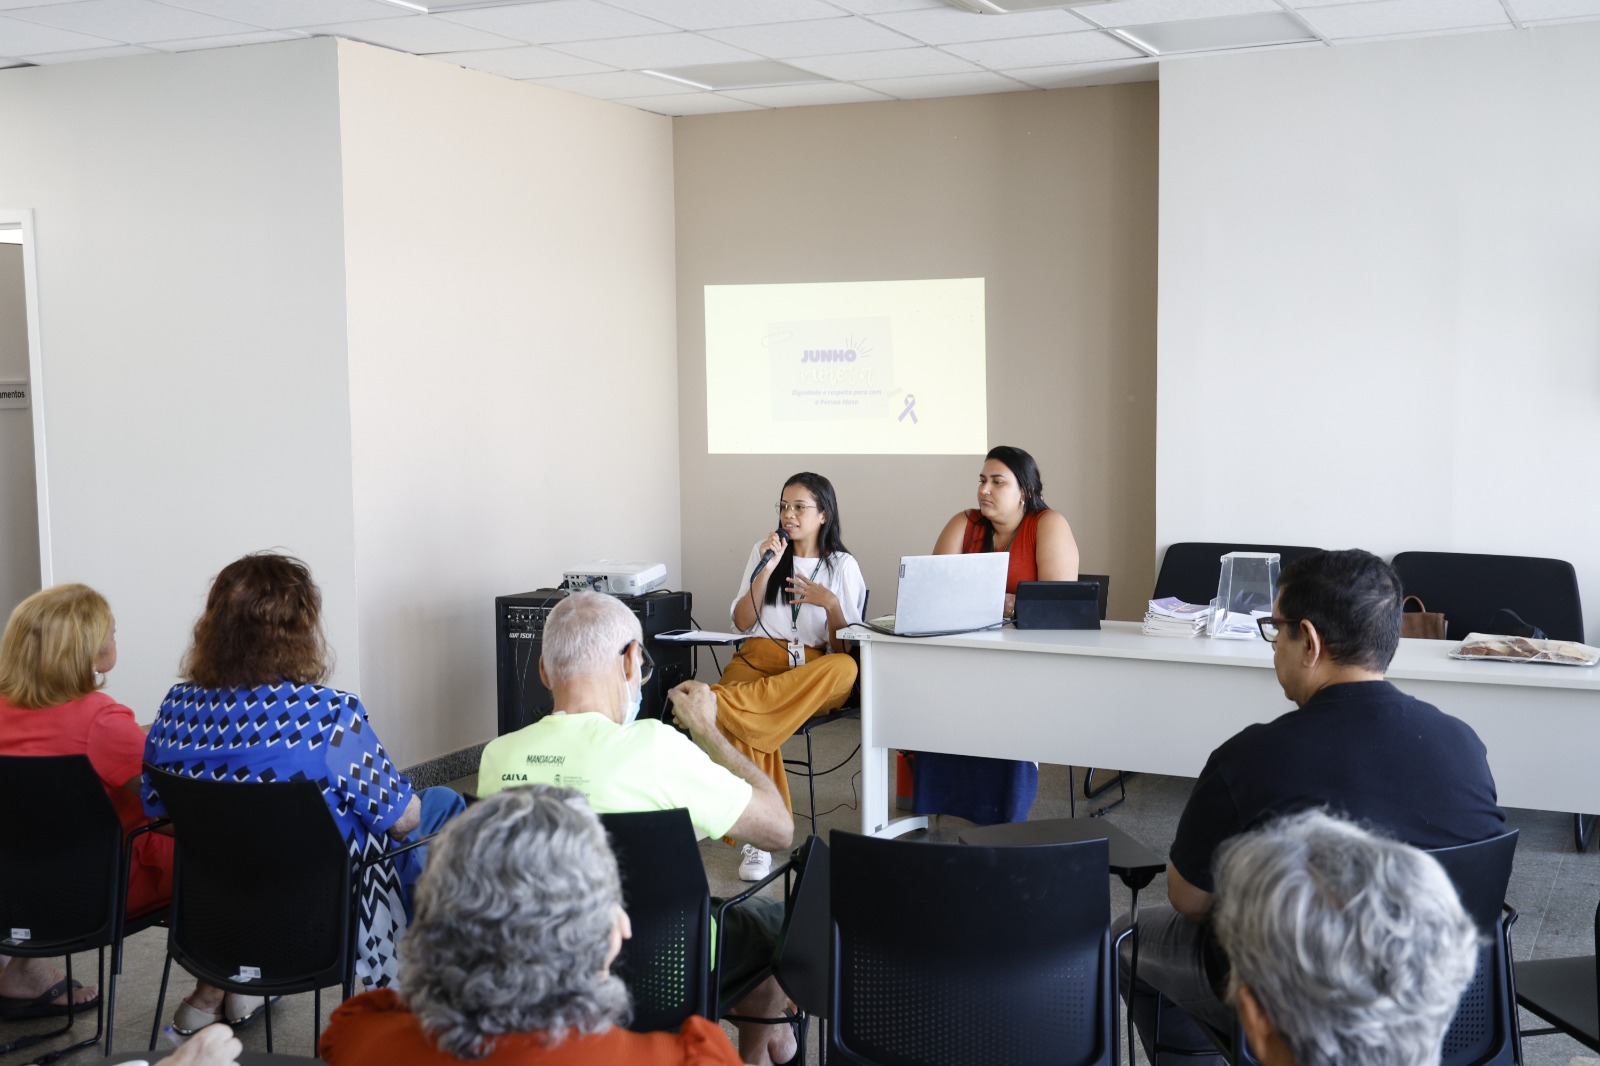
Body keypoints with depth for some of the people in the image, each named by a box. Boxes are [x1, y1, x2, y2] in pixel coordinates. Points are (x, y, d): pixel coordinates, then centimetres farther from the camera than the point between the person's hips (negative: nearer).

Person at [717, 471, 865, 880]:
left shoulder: (843, 566, 11)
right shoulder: (764, 552, 16)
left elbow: (844, 646, 5)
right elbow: (742, 623, 8)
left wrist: (830, 604, -12)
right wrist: (766, 571, -2)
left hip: (813, 672, 0)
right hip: (758, 659, 0)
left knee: (847, 669, -38)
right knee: (745, 722, -36)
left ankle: (719, 701, -46)